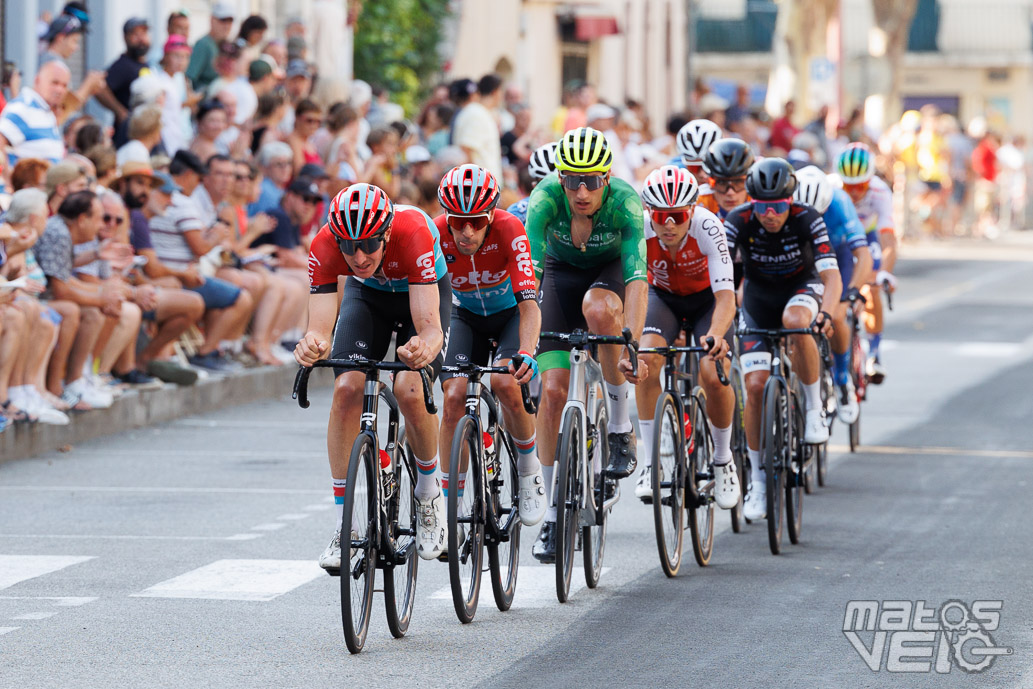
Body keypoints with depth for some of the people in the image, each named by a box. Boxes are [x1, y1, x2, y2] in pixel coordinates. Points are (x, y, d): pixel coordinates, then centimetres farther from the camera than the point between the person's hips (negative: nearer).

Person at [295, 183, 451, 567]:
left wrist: (425, 346, -67)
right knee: (347, 388, -21)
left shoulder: (414, 233, -41)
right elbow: (320, 327, -37)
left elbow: (430, 326, -44)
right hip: (366, 294, 2)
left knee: (409, 391, -26)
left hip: (424, 293, -2)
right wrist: (312, 347, -60)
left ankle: (429, 492, 4)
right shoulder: (325, 247, -33)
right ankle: (343, 529, -13)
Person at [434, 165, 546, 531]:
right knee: (454, 396, -18)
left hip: (511, 312, -2)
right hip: (467, 317, 2)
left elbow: (529, 304, -38)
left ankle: (529, 467, -3)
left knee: (505, 382, -29)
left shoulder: (509, 230, -32)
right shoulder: (437, 235, -26)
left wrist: (526, 354, -54)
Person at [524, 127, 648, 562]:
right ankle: (554, 511, -1)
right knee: (552, 390, -12)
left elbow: (637, 279, -37)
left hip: (610, 270, -1)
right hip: (561, 273, 1)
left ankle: (621, 425, -21)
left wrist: (631, 346, -49)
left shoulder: (625, 202, -31)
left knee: (598, 308, -38)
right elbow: (529, 273, -33)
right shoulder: (545, 199, -29)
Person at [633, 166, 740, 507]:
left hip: (706, 297, -1)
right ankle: (652, 462, -18)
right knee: (647, 358, -28)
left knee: (713, 373, -23)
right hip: (663, 296, 1)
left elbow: (725, 295, -40)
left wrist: (716, 334, -60)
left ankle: (723, 459, 5)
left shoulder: (707, 227, -34)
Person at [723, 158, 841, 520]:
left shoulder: (807, 220, -26)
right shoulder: (739, 221, -24)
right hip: (759, 297, 2)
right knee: (755, 386, -11)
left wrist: (826, 314, -53)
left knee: (796, 322, -39)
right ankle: (757, 480, 3)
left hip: (802, 289, -2)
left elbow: (832, 276, -33)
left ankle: (814, 408, -18)